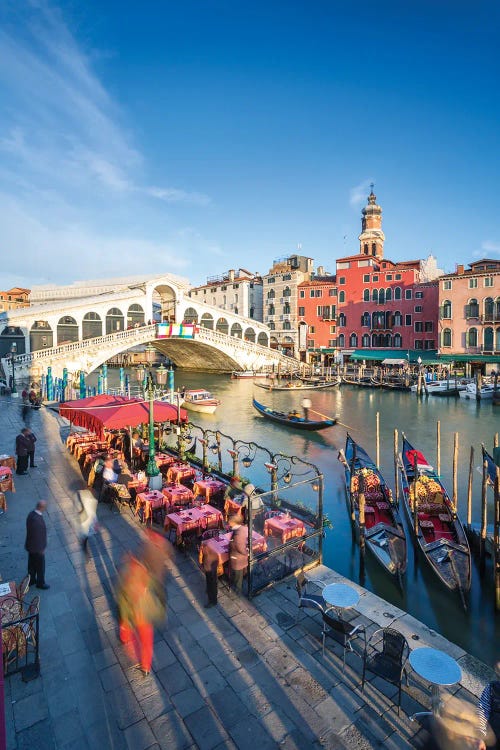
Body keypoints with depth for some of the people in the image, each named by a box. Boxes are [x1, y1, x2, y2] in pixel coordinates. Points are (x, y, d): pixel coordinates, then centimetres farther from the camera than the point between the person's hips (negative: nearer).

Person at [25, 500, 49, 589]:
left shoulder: (31, 514, -8)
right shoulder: (37, 520, -36)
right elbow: (38, 536, -28)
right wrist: (42, 548, -14)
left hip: (31, 545, 8)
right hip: (37, 547, -8)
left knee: (32, 564, 27)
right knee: (40, 566, 14)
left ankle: (31, 580, 45)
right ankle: (40, 583, 32)